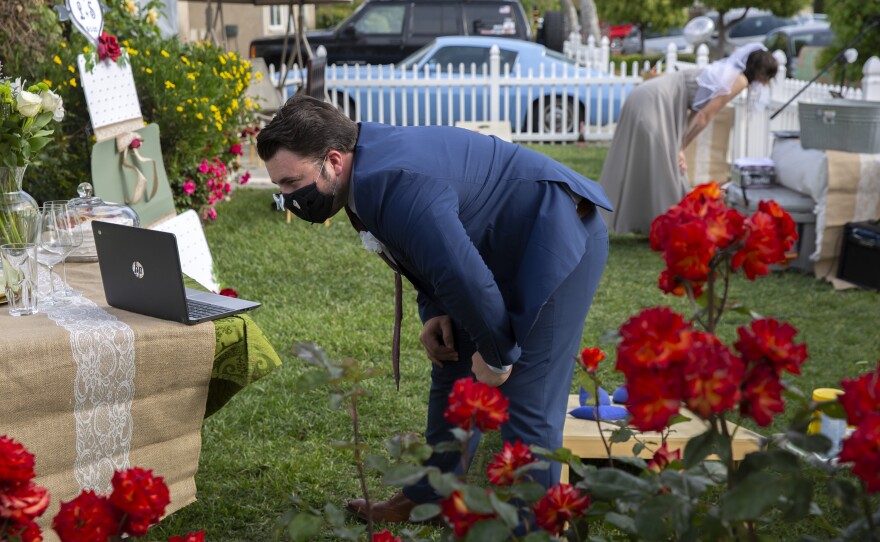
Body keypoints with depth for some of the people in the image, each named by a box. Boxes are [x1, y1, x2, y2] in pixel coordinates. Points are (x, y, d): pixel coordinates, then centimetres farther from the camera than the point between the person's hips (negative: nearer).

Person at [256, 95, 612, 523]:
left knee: (524, 401, -11)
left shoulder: (393, 184, -31)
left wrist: (497, 355, -18)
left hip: (555, 239, -11)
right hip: (504, 251, 11)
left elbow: (464, 277, -32)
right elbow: (432, 253, 16)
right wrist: (433, 314, 1)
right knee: (452, 370, 19)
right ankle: (430, 498, 35)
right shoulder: (366, 172, 2)